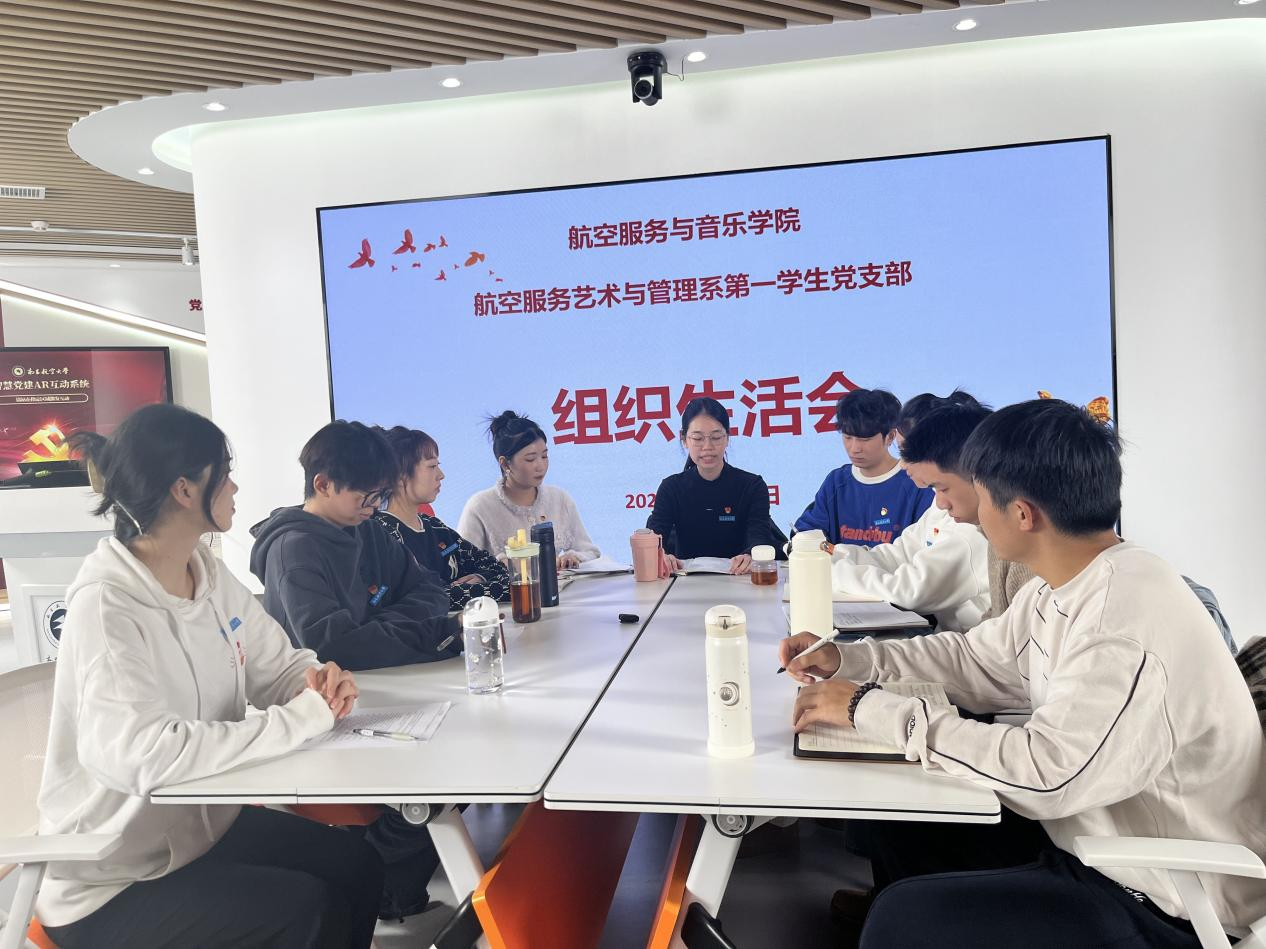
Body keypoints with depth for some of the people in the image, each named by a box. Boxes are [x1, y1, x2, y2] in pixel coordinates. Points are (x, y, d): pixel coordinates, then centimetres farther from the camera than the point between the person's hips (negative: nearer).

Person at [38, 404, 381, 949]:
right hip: (112, 882, -7)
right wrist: (302, 718, -32)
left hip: (200, 820, 7)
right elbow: (140, 753, -37)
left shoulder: (208, 573, -1)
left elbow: (279, 664, 5)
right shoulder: (106, 603, -25)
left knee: (357, 867, -5)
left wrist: (318, 682, -19)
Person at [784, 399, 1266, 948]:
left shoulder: (1129, 623, -30)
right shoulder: (1060, 587, 0)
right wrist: (848, 660, 3)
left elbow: (1044, 773, -34)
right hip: (1085, 830, 8)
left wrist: (871, 710, -27)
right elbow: (976, 661, 12)